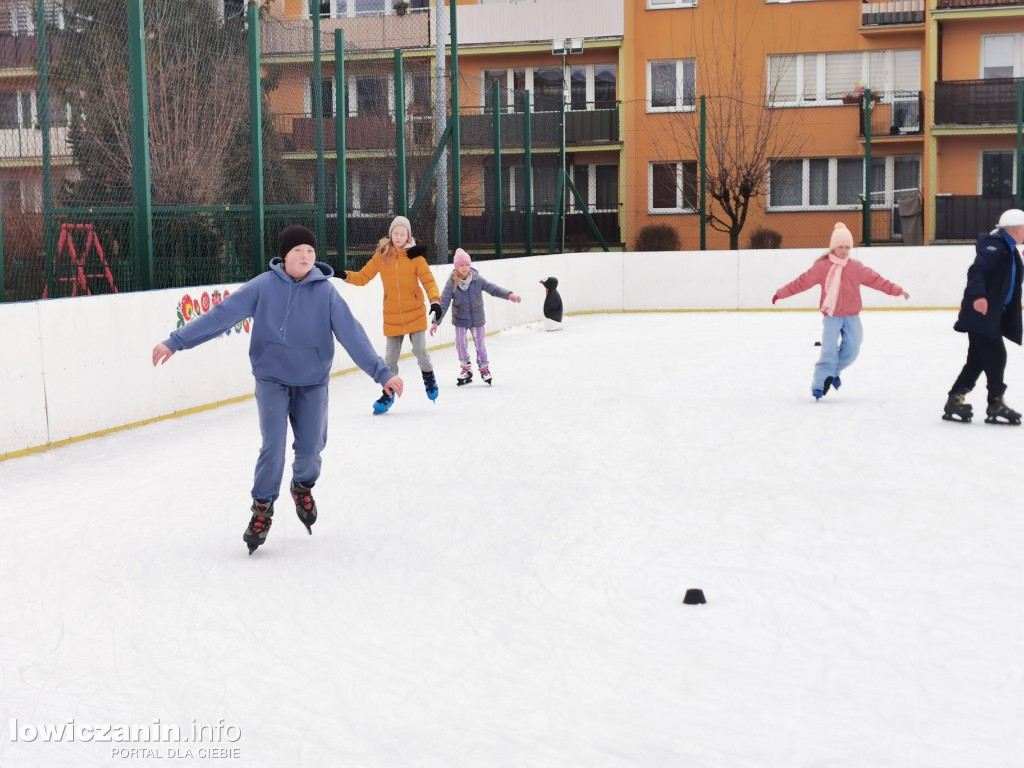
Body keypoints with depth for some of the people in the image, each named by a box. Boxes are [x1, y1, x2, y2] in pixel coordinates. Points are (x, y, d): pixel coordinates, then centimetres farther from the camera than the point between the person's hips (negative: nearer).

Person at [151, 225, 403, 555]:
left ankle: (303, 487, 35)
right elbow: (221, 315, -12)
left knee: (311, 448, 1)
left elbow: (351, 334, -11)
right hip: (272, 380, -1)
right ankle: (262, 508, 11)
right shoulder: (264, 286, -11)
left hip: (312, 382, 1)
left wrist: (381, 372, -17)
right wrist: (176, 342, -14)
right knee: (273, 447, -11)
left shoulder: (325, 291, -9)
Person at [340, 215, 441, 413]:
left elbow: (428, 281, -10)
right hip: (392, 317, 2)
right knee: (391, 357, 8)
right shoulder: (381, 255, -2)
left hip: (415, 315, -2)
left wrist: (435, 300, -25)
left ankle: (429, 378, 27)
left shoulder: (414, 255, -6)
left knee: (420, 351, -3)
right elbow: (363, 276, 0)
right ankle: (388, 393, 25)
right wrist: (347, 276, -18)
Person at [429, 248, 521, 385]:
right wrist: (436, 321, -24)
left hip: (477, 318, 1)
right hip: (460, 319, 0)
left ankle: (484, 368, 28)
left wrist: (508, 295, -24)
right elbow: (443, 303, -20)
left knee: (480, 343, 10)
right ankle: (466, 369, 22)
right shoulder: (451, 283, -20)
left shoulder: (477, 279, -17)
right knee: (460, 343, 3)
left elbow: (493, 289, -12)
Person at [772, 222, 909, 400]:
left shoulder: (856, 267, 3)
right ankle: (818, 385, -4)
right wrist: (781, 293, -4)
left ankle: (833, 373, 26)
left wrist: (897, 291, 1)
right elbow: (802, 282, -2)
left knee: (852, 349, 0)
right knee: (829, 351, -12)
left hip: (852, 316, 3)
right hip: (831, 316, -3)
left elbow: (876, 280, 4)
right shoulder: (821, 267, -4)